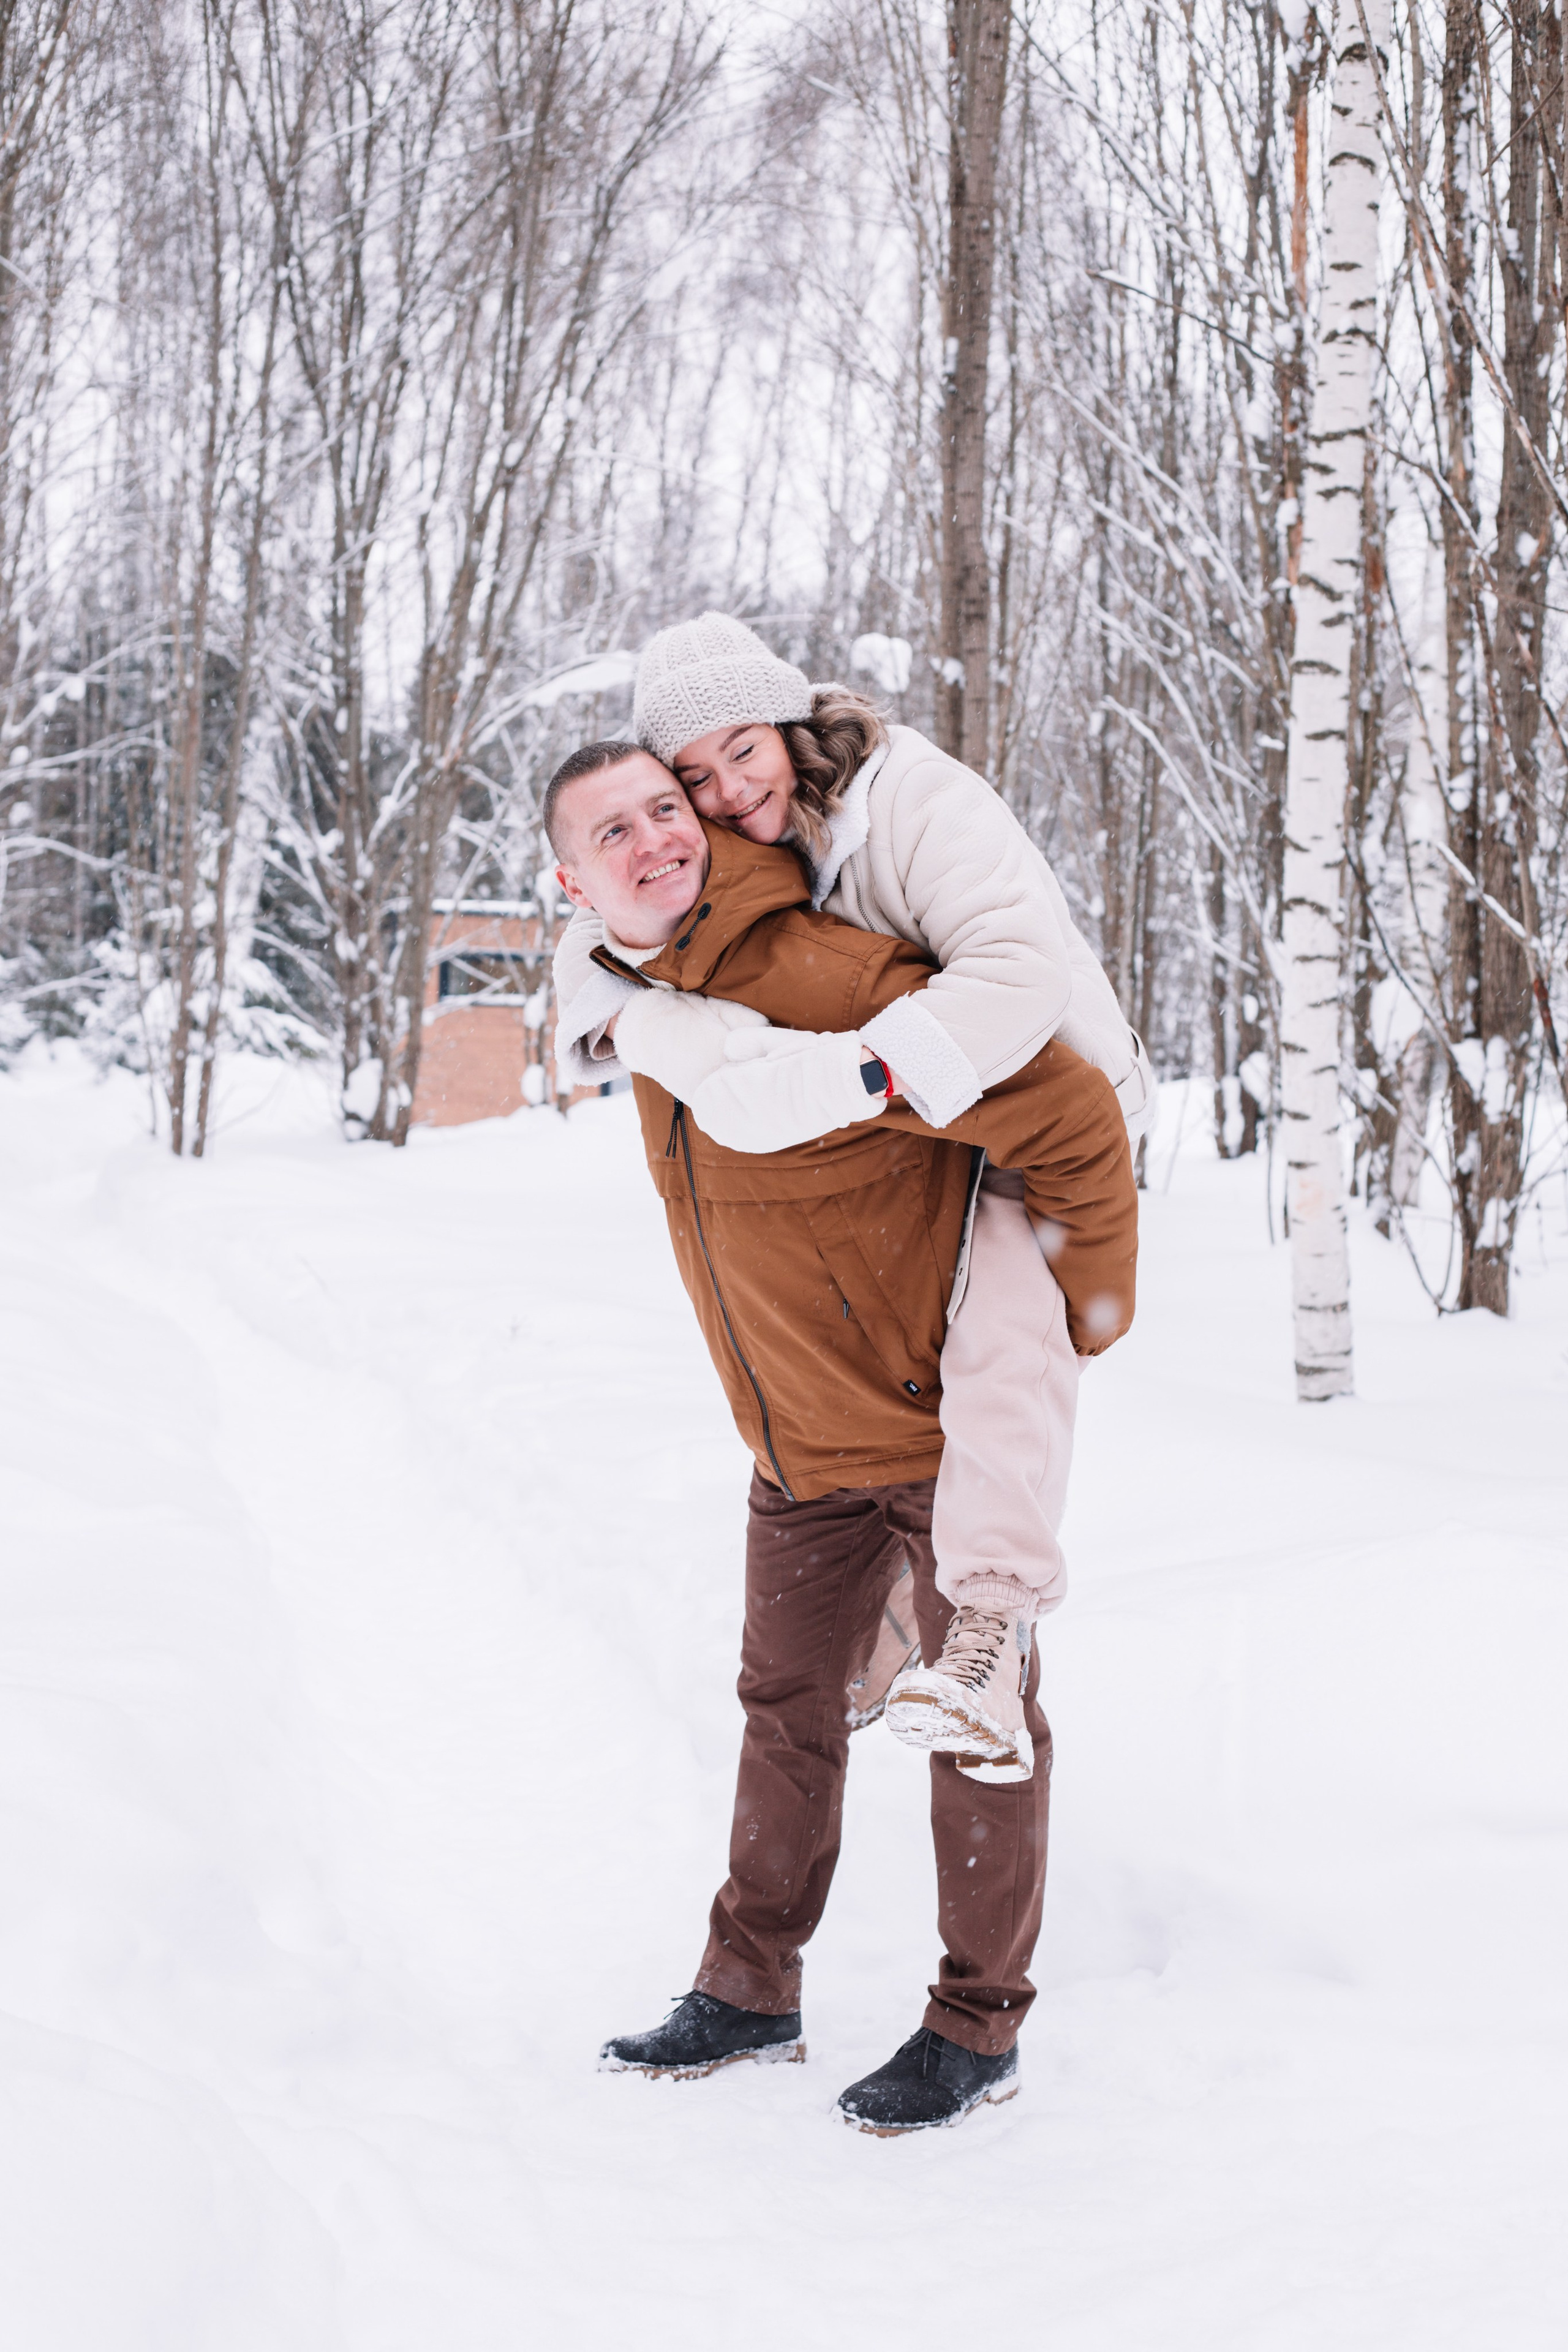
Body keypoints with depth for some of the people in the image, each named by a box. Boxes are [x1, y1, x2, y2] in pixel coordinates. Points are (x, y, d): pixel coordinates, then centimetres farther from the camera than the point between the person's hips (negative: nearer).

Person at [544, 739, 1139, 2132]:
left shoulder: (826, 983, -27)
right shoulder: (649, 996, -1)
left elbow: (1072, 1119, -25)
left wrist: (1089, 1320, -14)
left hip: (951, 1422, -8)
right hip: (803, 1445, 8)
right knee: (787, 1706, 17)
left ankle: (979, 2029, 18)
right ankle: (751, 1992, 31)